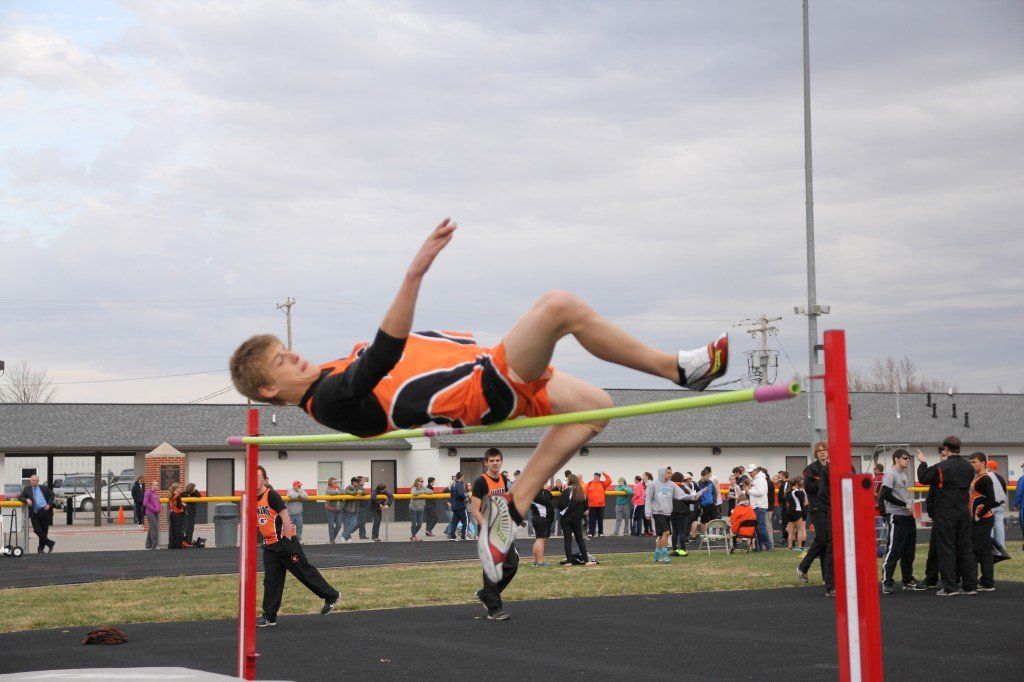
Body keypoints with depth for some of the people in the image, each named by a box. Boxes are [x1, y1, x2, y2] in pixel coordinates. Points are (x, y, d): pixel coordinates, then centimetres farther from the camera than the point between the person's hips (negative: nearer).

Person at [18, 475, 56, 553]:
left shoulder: (44, 487, 12)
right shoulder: (27, 489, 11)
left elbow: (52, 494, 16)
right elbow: (20, 498, 6)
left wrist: (49, 504, 1)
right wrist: (26, 500, -14)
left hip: (44, 511, 0)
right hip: (34, 513, 0)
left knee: (44, 530, 2)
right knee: (37, 530, -11)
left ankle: (41, 548, 13)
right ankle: (50, 543, 3)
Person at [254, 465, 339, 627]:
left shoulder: (272, 495, -14)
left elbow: (285, 517, -17)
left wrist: (288, 542, -18)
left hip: (285, 542, -7)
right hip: (270, 547, 7)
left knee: (305, 571, 1)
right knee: (270, 580, 6)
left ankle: (331, 597, 16)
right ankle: (269, 617, 10)